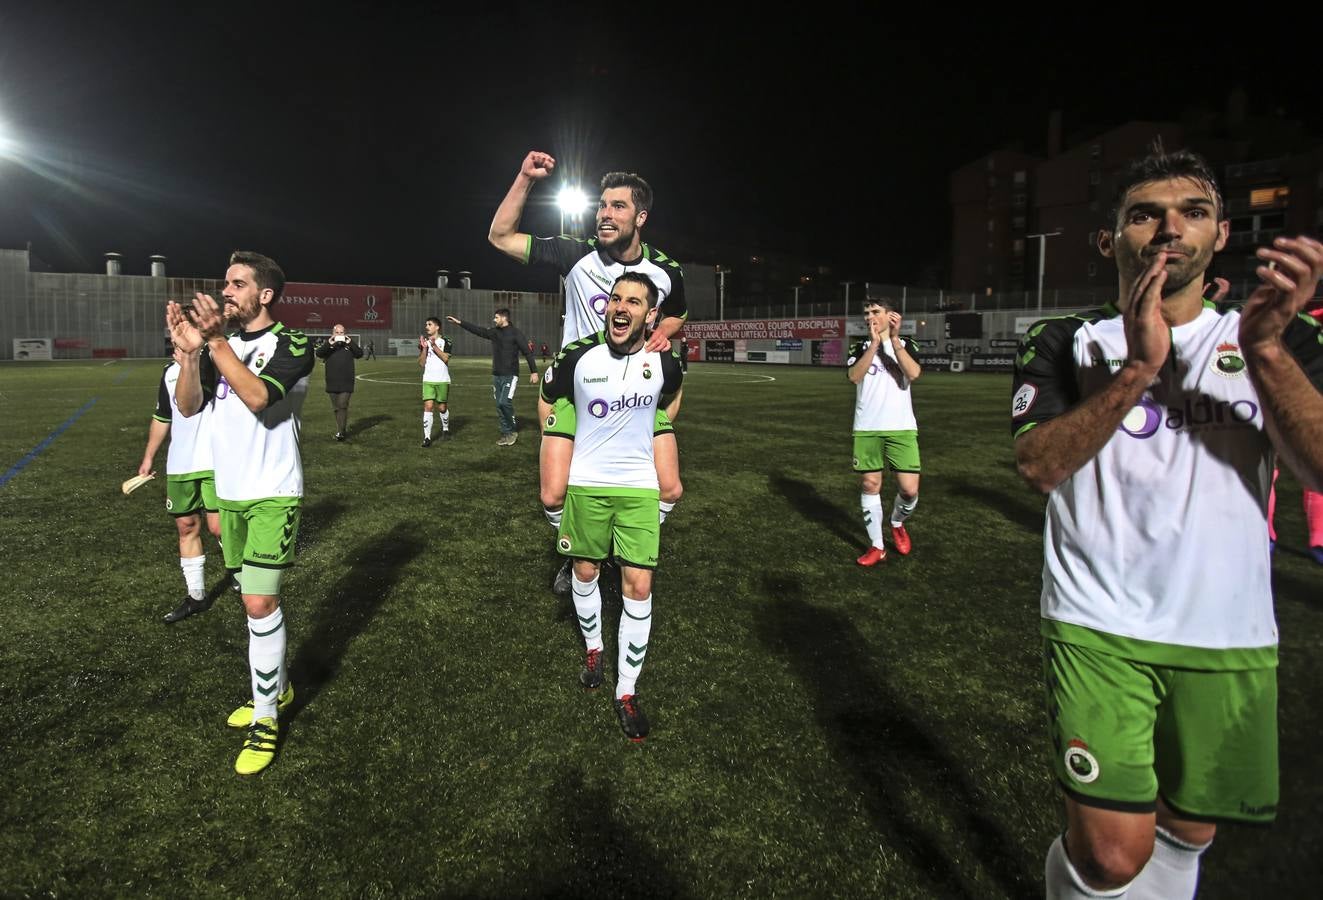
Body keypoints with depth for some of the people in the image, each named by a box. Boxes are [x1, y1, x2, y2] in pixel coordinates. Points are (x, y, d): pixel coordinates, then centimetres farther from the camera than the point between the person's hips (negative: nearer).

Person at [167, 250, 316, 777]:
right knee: (254, 598, 14)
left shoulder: (292, 344, -8)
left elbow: (259, 397, -23)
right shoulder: (220, 344, 11)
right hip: (229, 492, 6)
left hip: (272, 494, -6)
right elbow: (188, 406, 0)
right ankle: (275, 687, 31)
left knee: (260, 602, -10)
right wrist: (189, 352, -15)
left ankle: (265, 718, 4)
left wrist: (216, 343, -27)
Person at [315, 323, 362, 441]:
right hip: (332, 382, 2)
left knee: (343, 406, -11)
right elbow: (318, 354, -8)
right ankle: (344, 429, 22)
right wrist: (329, 344, -20)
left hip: (346, 382, -2)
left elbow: (360, 354, -4)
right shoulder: (327, 343, 6)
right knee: (336, 407, 10)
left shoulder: (350, 343, 7)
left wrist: (350, 343, -15)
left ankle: (340, 432, -9)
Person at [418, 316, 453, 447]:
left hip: (442, 380, -2)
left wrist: (434, 346, -19)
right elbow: (421, 363, 1)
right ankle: (427, 437, -10)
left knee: (441, 408, 8)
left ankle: (445, 430, 34)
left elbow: (445, 358, -13)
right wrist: (424, 348, -12)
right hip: (428, 380, 2)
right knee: (428, 406, -10)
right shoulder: (424, 342, 7)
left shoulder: (445, 341, -1)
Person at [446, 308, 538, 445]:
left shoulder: (515, 333, -8)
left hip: (510, 375, -7)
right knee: (499, 405, 6)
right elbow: (478, 330, 16)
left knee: (504, 402, -19)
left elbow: (527, 352, -9)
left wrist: (534, 371, -12)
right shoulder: (494, 332, 10)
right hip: (496, 375, 7)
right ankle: (506, 433, 13)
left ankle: (513, 430, -1)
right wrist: (459, 323, 13)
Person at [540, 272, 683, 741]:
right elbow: (550, 396, 10)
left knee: (638, 587, -5)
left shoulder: (665, 364, -9)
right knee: (586, 573, 14)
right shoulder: (578, 356, -10)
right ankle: (593, 649, 42)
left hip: (639, 486, 0)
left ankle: (627, 692, 9)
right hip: (586, 483, 1)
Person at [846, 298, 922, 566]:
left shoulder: (906, 344, 7)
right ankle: (876, 546, 15)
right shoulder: (860, 347, 8)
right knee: (869, 484, 2)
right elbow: (854, 376, -12)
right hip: (867, 428, 1)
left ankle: (897, 524, 27)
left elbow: (913, 374, -13)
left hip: (901, 428, -1)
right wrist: (874, 343, -19)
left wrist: (894, 339, -15)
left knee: (909, 489, -5)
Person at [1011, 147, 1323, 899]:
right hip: (1099, 629, -3)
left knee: (1189, 830, 17)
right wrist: (1138, 369, -26)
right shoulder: (1066, 345, 1)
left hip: (1230, 639, 3)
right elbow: (1038, 464, -16)